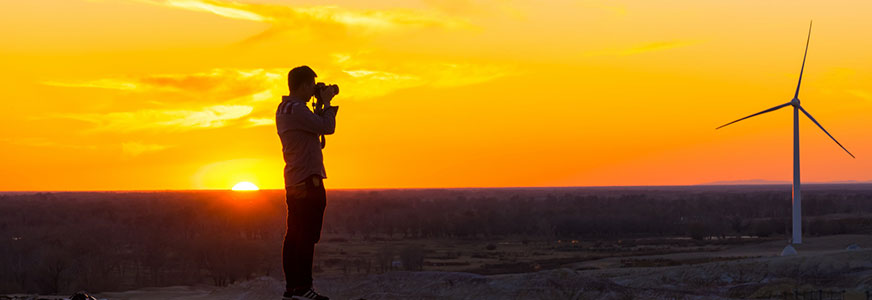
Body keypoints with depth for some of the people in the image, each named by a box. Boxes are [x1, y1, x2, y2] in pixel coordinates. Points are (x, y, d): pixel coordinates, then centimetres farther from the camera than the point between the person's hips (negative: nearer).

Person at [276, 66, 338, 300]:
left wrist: (322, 104, 17)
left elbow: (316, 126, 24)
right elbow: (328, 127, -19)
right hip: (308, 180, -10)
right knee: (306, 236, -9)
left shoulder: (284, 109, 17)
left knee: (295, 236, 10)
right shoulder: (296, 109, -15)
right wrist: (326, 102, -4)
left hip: (294, 182, 10)